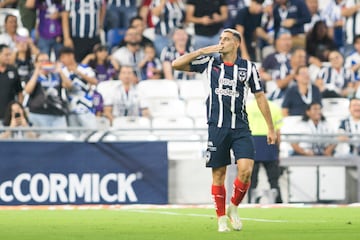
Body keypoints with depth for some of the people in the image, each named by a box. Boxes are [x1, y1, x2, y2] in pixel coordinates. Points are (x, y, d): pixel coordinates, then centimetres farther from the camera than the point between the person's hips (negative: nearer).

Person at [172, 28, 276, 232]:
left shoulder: (248, 67, 4)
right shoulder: (210, 62, 4)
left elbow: (260, 97, 9)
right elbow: (177, 64, -1)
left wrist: (271, 128, 9)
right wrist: (202, 51, -9)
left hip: (241, 127, 0)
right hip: (217, 127, 0)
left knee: (246, 170, -15)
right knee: (218, 175, 2)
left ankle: (234, 208, 8)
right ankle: (221, 219, 15)